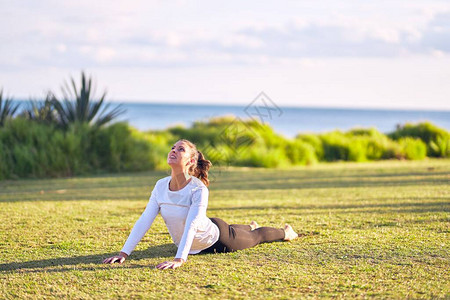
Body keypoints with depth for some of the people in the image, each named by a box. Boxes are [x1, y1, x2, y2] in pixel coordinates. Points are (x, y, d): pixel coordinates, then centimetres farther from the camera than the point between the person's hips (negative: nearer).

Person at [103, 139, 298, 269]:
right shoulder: (161, 186, -20)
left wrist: (179, 259, -57)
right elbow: (144, 221, -22)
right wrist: (124, 253, -29)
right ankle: (251, 226, 72)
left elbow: (191, 225, -46)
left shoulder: (198, 189, -36)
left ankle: (285, 232, 56)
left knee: (256, 237, 24)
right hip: (195, 247, 5)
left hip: (217, 239, -5)